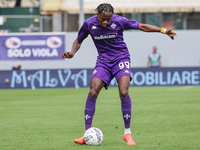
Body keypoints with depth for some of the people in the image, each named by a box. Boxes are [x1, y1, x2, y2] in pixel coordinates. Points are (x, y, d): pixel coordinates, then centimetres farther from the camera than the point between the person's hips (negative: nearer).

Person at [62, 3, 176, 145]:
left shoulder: (119, 21, -12)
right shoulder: (89, 24, -5)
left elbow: (142, 26, -1)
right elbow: (79, 40, 12)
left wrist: (164, 30, -7)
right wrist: (72, 53, -7)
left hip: (121, 58, -2)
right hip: (103, 61, 2)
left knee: (123, 92, -22)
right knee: (92, 93, -15)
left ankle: (127, 133, -9)